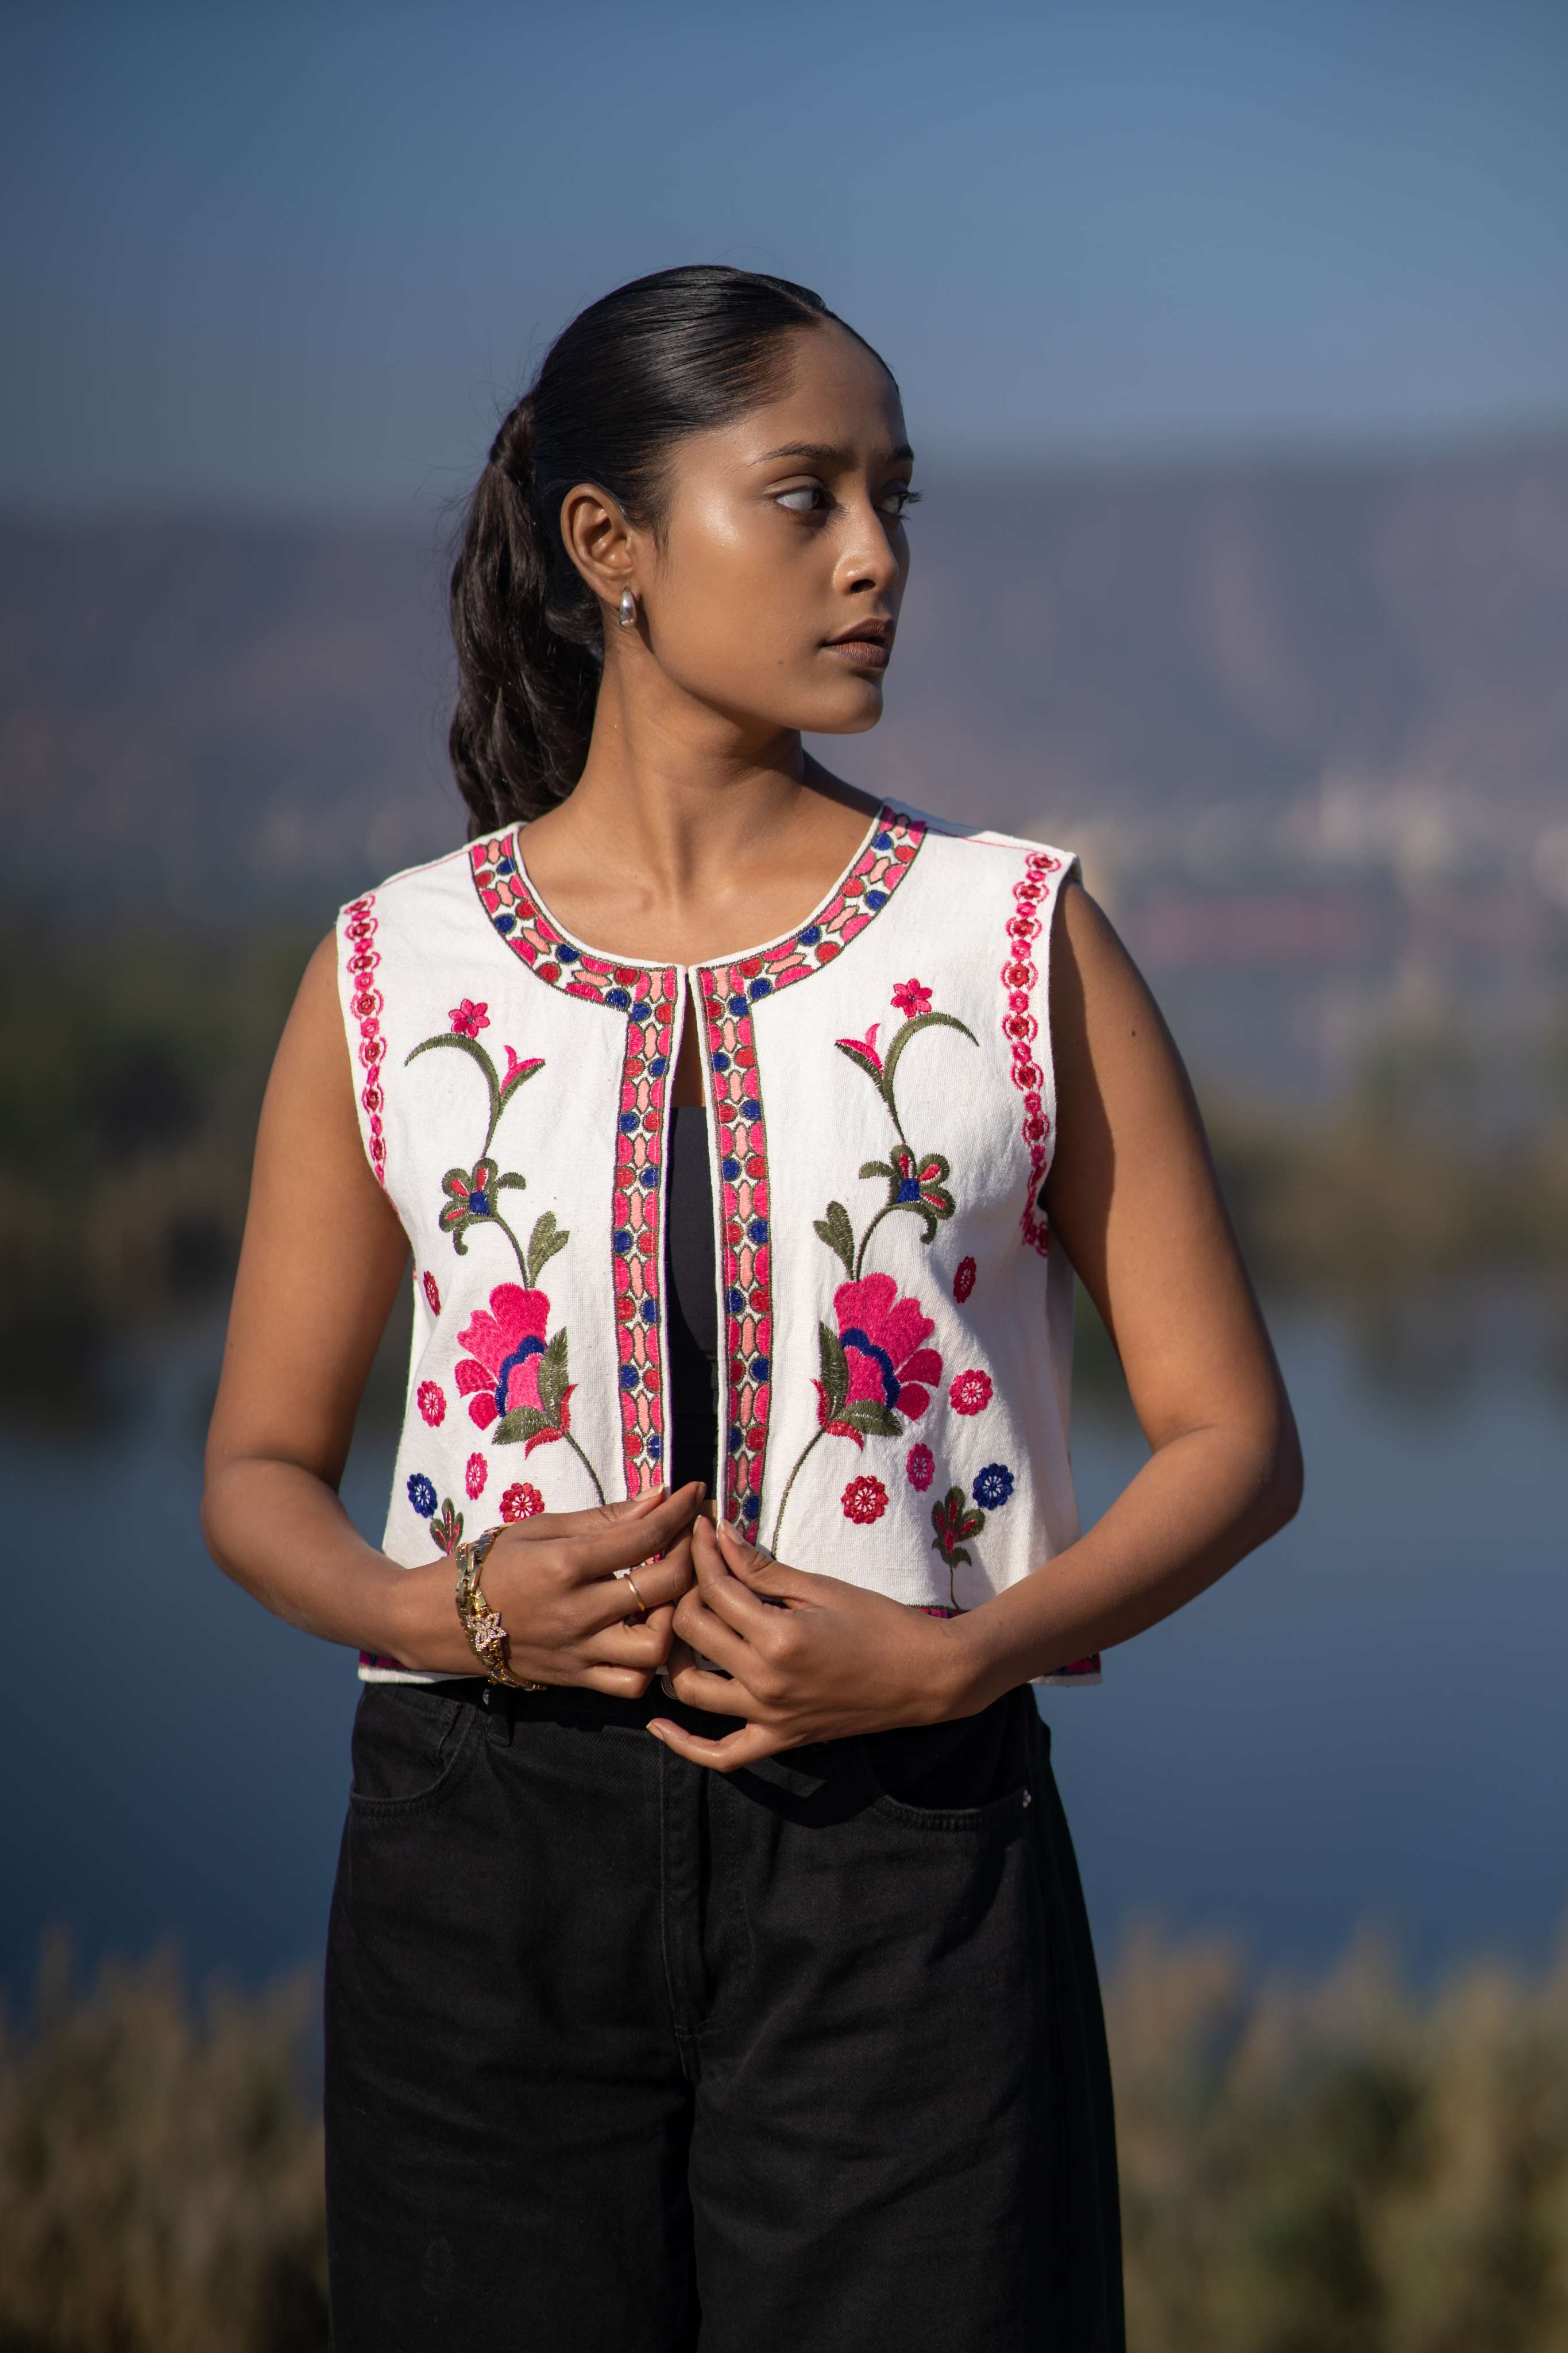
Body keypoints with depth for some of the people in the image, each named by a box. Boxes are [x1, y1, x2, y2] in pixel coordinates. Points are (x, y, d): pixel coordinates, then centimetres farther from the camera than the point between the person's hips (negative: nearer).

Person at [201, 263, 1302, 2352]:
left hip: (902, 1845, -1)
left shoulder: (1018, 941, 4)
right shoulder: (391, 979, 6)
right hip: (488, 1851, 1)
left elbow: (1235, 1436, 3)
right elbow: (260, 1470, 11)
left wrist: (954, 1654, -13)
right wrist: (434, 1609, -11)